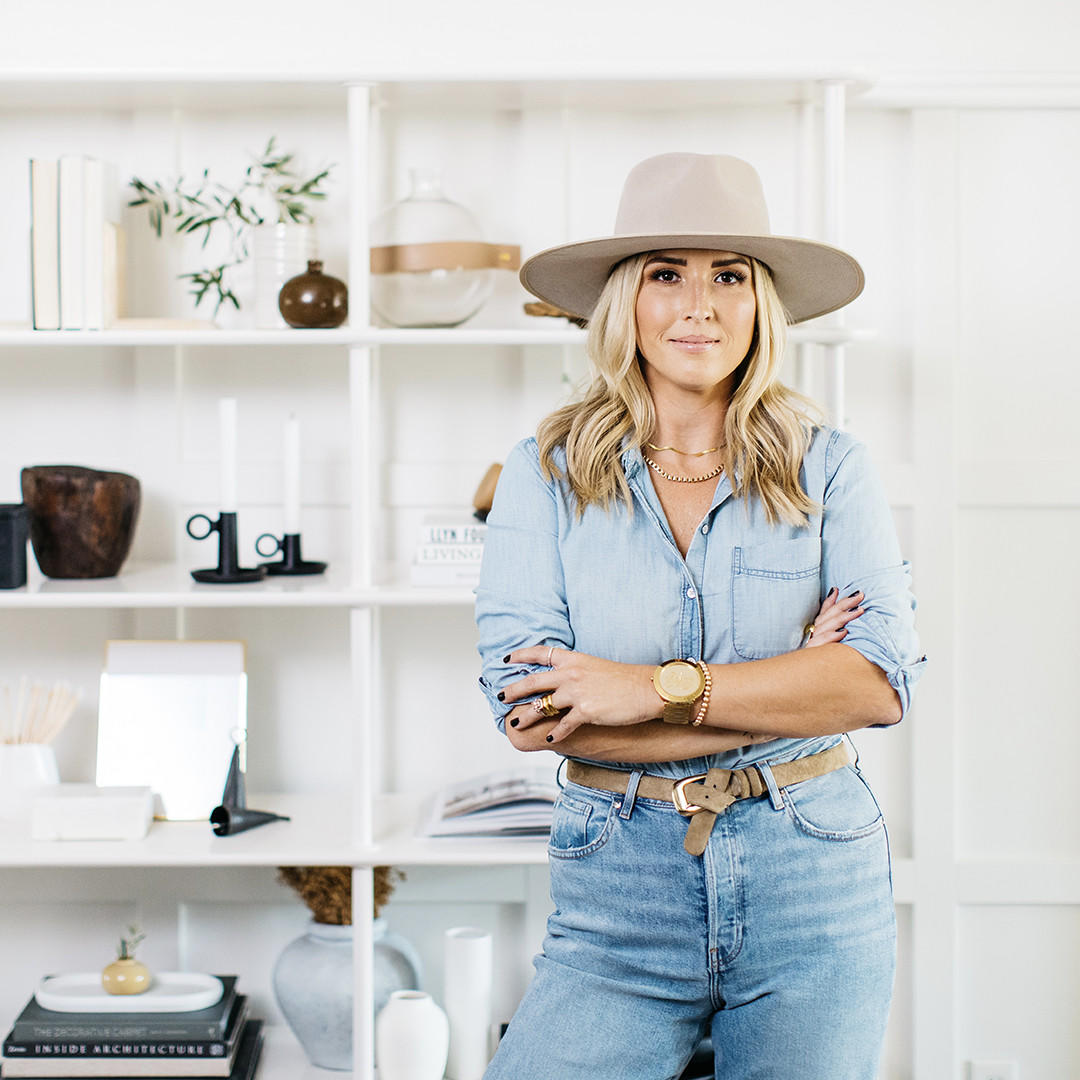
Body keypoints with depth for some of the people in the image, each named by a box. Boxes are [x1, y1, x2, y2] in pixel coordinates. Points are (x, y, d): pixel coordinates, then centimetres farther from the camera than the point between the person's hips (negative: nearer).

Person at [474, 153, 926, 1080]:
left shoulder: (829, 469, 2)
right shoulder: (545, 474, 0)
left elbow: (883, 678, -10)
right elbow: (525, 704, -11)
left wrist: (660, 689, -17)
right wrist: (784, 689, -12)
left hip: (814, 886, 1)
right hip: (622, 893, 0)